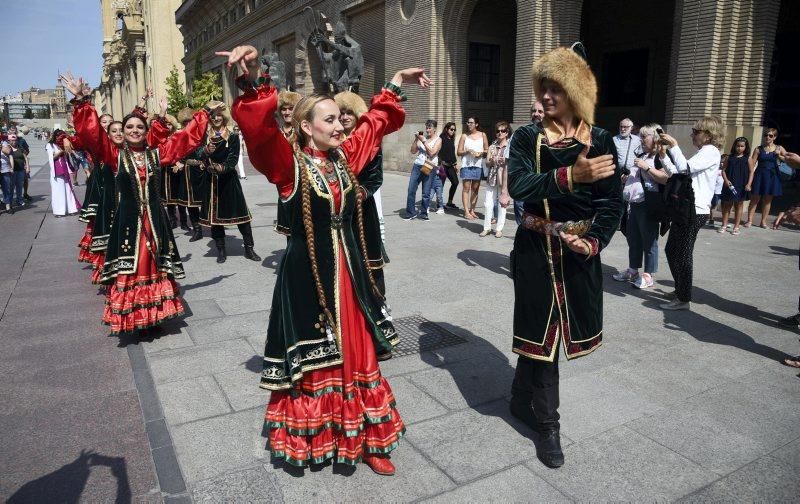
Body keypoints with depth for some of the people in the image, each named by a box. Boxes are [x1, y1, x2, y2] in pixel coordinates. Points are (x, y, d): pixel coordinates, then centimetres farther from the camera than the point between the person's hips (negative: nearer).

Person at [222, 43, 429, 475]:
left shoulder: (345, 157, 7)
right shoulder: (289, 162, -9)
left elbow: (374, 123, 22)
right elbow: (259, 126, -27)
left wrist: (395, 85, 23)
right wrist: (253, 80, -43)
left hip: (348, 269, 6)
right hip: (307, 273, -5)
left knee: (357, 353, 13)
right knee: (312, 358, 7)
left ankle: (363, 439, 29)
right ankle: (308, 440, 28)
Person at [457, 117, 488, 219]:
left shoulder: (482, 135, 9)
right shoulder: (464, 136, 6)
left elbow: (487, 150, 10)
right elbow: (459, 152, 3)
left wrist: (480, 153, -9)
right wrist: (467, 151, -14)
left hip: (478, 165, 2)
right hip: (466, 165, -2)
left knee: (475, 189, 6)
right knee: (466, 188, -6)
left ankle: (472, 210, 14)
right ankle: (466, 212, -7)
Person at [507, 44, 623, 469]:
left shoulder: (599, 141, 2)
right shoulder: (526, 138, -3)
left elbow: (611, 202, 0)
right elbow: (518, 186, -20)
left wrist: (594, 242, -15)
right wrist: (571, 176, -32)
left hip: (580, 251, 2)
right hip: (536, 249, -2)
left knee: (539, 332, 13)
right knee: (540, 332, 3)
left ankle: (523, 400, 38)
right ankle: (546, 423, 21)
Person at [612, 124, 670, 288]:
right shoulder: (641, 156, 19)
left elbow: (666, 178, -21)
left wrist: (647, 167, -21)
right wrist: (625, 177, 14)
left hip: (648, 205, -9)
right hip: (634, 204, 9)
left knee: (649, 241, 1)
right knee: (633, 239, 15)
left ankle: (648, 275, 9)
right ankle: (632, 271, 27)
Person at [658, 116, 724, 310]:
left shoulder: (711, 152, -9)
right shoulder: (703, 153, 22)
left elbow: (685, 169, -23)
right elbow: (678, 173, 20)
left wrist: (674, 146, -16)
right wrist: (663, 155, 13)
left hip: (694, 211, -10)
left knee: (683, 254, -4)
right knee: (671, 250, 15)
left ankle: (684, 299, 4)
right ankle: (680, 290, 28)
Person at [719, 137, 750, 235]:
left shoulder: (747, 158, 2)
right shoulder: (729, 157, 4)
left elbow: (751, 172, 0)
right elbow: (723, 170, 3)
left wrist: (748, 184, -11)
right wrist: (726, 180, -12)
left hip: (741, 186, -1)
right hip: (729, 185, 1)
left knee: (739, 205, 7)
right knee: (727, 205, 7)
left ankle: (736, 227, 11)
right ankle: (724, 225, 15)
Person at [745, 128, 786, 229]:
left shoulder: (779, 149, 5)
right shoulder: (759, 149, 1)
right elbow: (752, 165, -4)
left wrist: (779, 156, -11)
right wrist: (749, 182, -11)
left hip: (772, 176, 1)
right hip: (759, 175, -1)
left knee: (767, 200, 7)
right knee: (755, 198, -1)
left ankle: (763, 221, 15)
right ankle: (749, 220, 6)